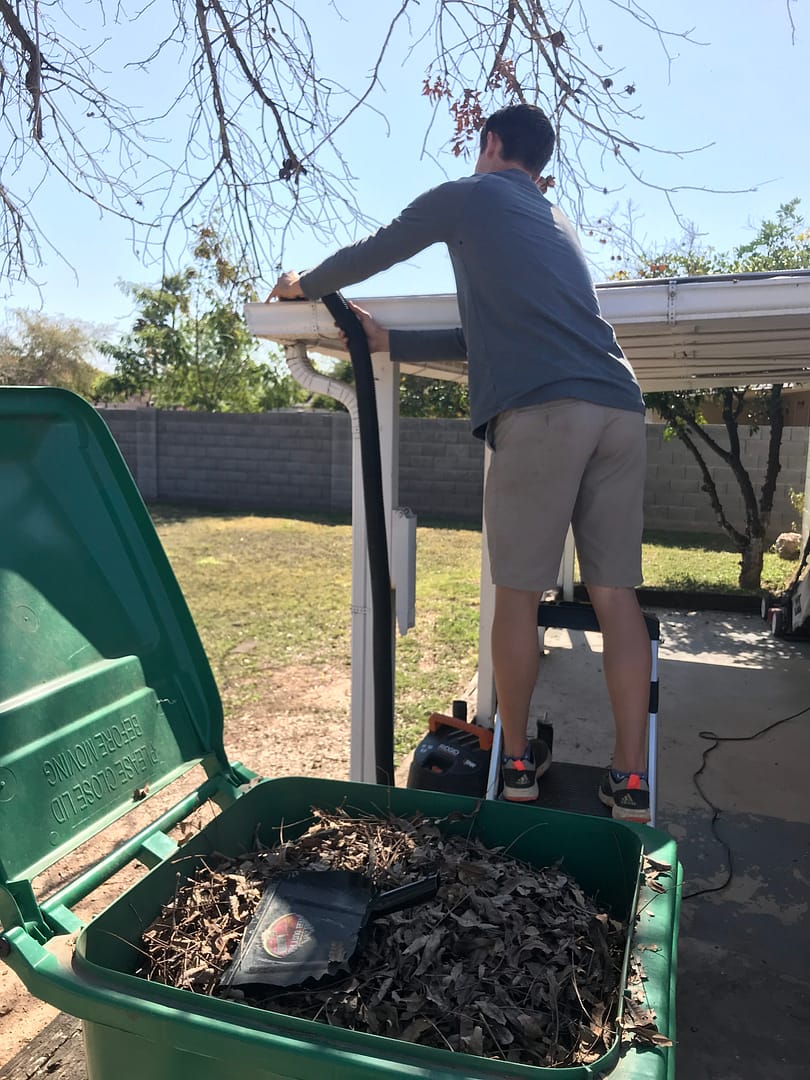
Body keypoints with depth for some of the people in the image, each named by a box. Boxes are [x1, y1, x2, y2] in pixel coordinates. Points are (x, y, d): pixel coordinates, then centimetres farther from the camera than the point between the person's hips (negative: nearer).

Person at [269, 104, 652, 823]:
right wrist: (386, 341, 36)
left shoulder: (468, 196, 15)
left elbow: (371, 255, 24)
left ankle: (517, 761, 14)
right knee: (616, 595, 4)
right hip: (620, 407, 7)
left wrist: (302, 286, 43)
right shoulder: (558, 221, 34)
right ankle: (631, 781, 7)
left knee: (518, 591, 4)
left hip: (541, 409, -6)